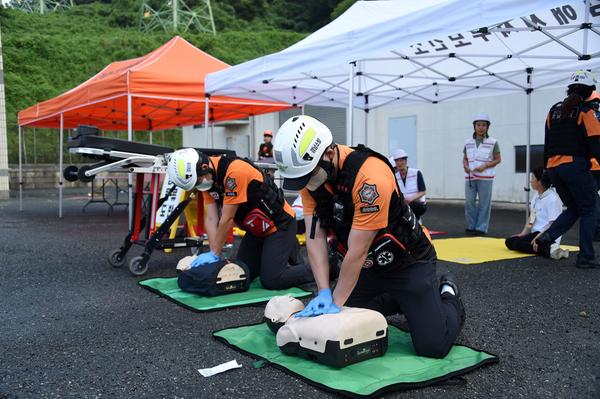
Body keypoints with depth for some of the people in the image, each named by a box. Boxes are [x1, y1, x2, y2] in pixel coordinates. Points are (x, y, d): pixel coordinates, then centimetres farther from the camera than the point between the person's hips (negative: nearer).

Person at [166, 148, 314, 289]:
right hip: (256, 229, 9)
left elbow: (227, 219, -25)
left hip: (279, 225, -8)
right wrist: (212, 253, -14)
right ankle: (284, 250, 27)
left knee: (271, 280, -14)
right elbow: (210, 219, -7)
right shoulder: (207, 177, -5)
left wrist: (215, 254, -16)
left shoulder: (234, 171, -31)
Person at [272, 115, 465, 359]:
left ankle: (448, 296, 22)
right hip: (367, 266, 6)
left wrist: (336, 303, -20)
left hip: (408, 262, -6)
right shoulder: (309, 174, -13)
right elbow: (315, 237, -13)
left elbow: (358, 251, -28)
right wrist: (324, 294, -22)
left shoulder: (370, 177, -34)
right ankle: (398, 301, 29)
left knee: (433, 345, -10)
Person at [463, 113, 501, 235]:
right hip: (470, 176, 3)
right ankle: (471, 226, 17)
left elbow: (498, 159, 2)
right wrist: (465, 166, -6)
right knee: (469, 202, 5)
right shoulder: (468, 142, 8)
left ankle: (481, 228, 6)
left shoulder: (492, 142, -1)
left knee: (484, 203, 0)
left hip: (485, 177, -3)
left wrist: (485, 166, -13)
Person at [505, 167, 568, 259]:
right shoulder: (536, 196, 10)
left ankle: (549, 250, -25)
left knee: (517, 243, -22)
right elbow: (531, 217, 15)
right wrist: (523, 233, 6)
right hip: (535, 233, 10)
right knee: (509, 241, 6)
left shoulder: (552, 199, -17)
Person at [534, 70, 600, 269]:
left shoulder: (554, 110, 14)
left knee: (573, 209, 17)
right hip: (576, 166, -6)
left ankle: (547, 236, -4)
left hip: (554, 168, 6)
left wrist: (547, 167, 21)